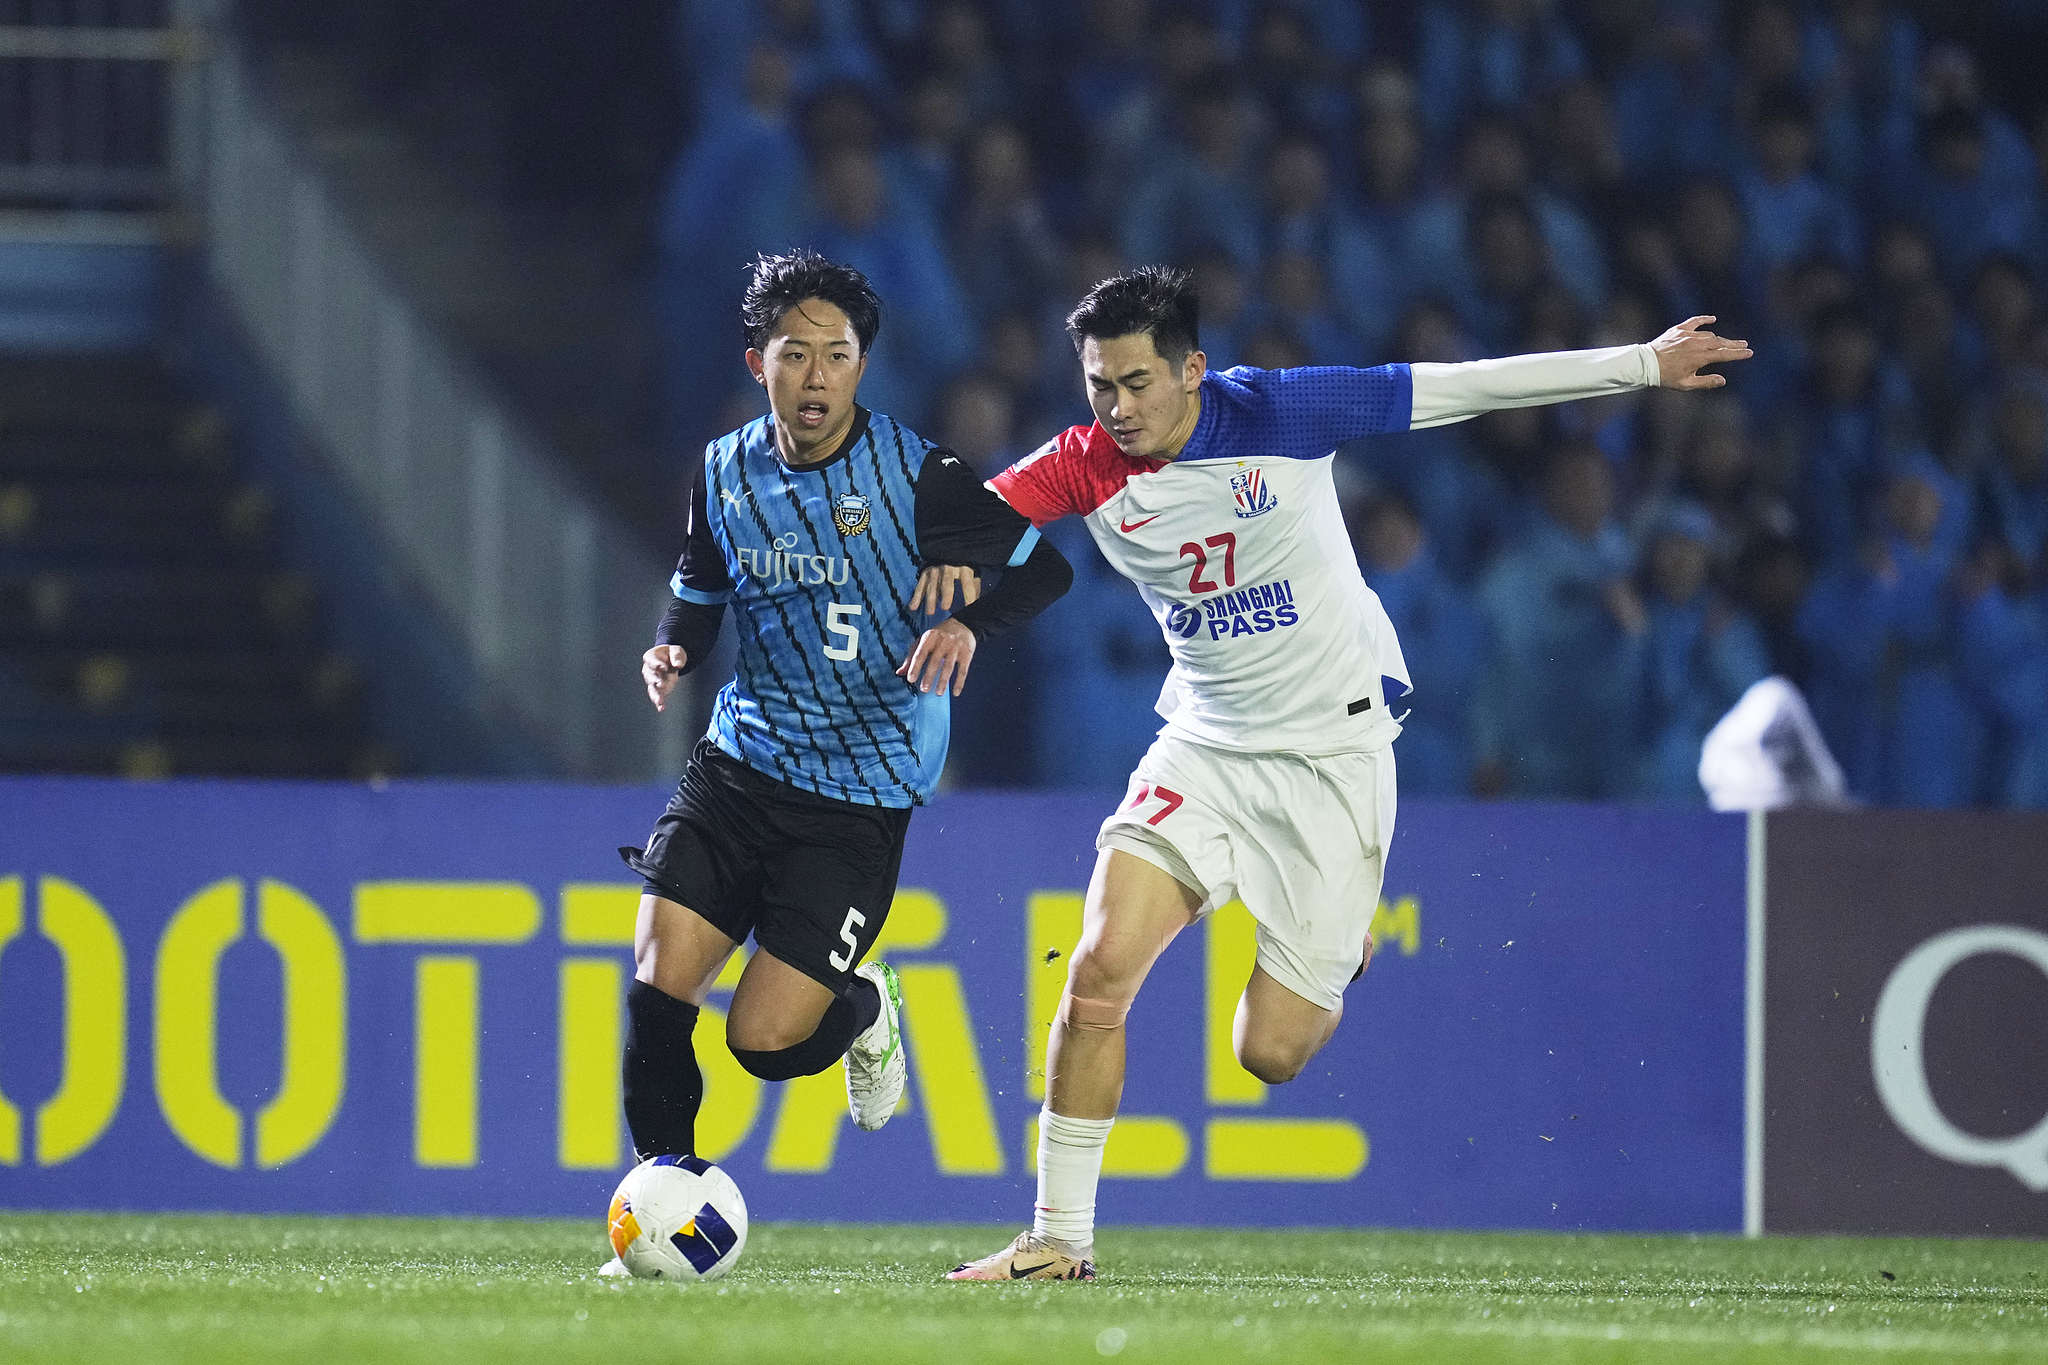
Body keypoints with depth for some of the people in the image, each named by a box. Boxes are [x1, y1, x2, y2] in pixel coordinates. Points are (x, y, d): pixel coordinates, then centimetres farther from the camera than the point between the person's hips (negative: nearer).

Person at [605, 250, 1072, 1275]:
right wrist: (674, 649, -3)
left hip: (862, 797, -4)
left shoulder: (914, 476, -10)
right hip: (740, 765, 4)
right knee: (657, 979, -15)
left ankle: (864, 1009, 26)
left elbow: (1045, 567, -4)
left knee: (767, 1041, -10)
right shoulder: (722, 473, 3)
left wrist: (970, 620, -23)